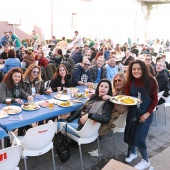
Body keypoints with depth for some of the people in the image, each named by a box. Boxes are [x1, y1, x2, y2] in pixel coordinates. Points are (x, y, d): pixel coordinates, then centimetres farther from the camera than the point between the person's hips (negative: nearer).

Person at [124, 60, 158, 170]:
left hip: (146, 114, -3)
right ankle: (132, 153, 42)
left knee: (139, 137, -5)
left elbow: (155, 100, -7)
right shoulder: (129, 82, -5)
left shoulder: (151, 81, -12)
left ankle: (146, 161, 21)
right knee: (129, 134, 12)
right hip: (132, 112, 4)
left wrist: (147, 113, -12)